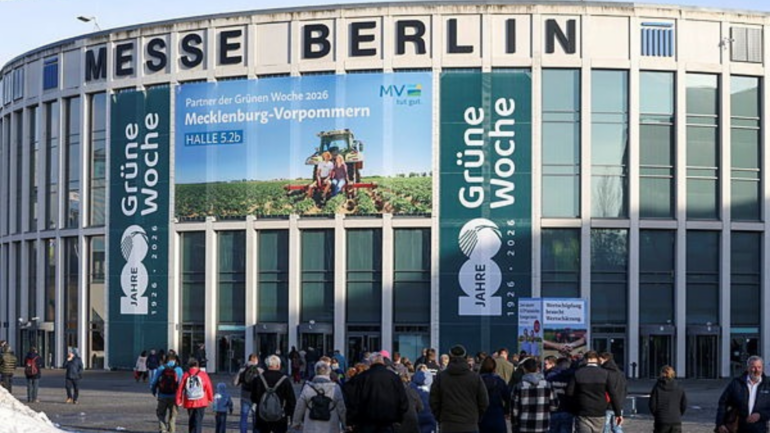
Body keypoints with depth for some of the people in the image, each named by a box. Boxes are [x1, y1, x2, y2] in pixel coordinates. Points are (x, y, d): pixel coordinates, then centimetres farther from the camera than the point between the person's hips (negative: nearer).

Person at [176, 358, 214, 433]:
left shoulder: (186, 375, -1)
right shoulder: (203, 374, -4)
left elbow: (180, 388, -3)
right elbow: (209, 387, -1)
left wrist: (178, 400, 7)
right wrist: (210, 398, 14)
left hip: (189, 403, 2)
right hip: (201, 402, -2)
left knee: (191, 420, 19)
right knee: (198, 421, -2)